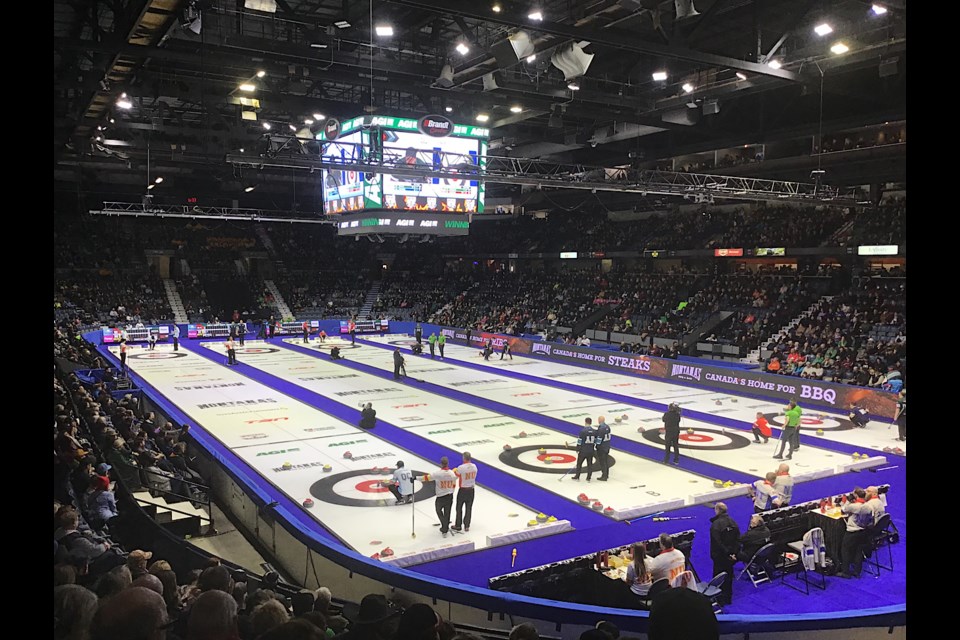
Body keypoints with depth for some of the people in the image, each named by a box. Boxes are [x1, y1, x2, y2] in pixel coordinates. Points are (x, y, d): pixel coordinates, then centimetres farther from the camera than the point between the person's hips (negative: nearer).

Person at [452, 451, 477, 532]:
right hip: (471, 490, 4)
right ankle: (467, 526, 21)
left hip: (463, 490, -4)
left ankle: (458, 526, 21)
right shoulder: (474, 466, -6)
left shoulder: (461, 468, -22)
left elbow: (455, 476, -9)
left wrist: (454, 471, 14)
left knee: (459, 508, 12)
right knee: (469, 508, 14)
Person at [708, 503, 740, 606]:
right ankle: (728, 597, 29)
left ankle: (721, 599, 11)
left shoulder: (715, 524, -20)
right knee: (729, 575, 18)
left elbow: (717, 542, -23)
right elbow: (738, 539, 1)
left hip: (720, 556, -6)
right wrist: (734, 552, -2)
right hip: (731, 555, 6)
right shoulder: (733, 522, 0)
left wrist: (727, 553, -15)